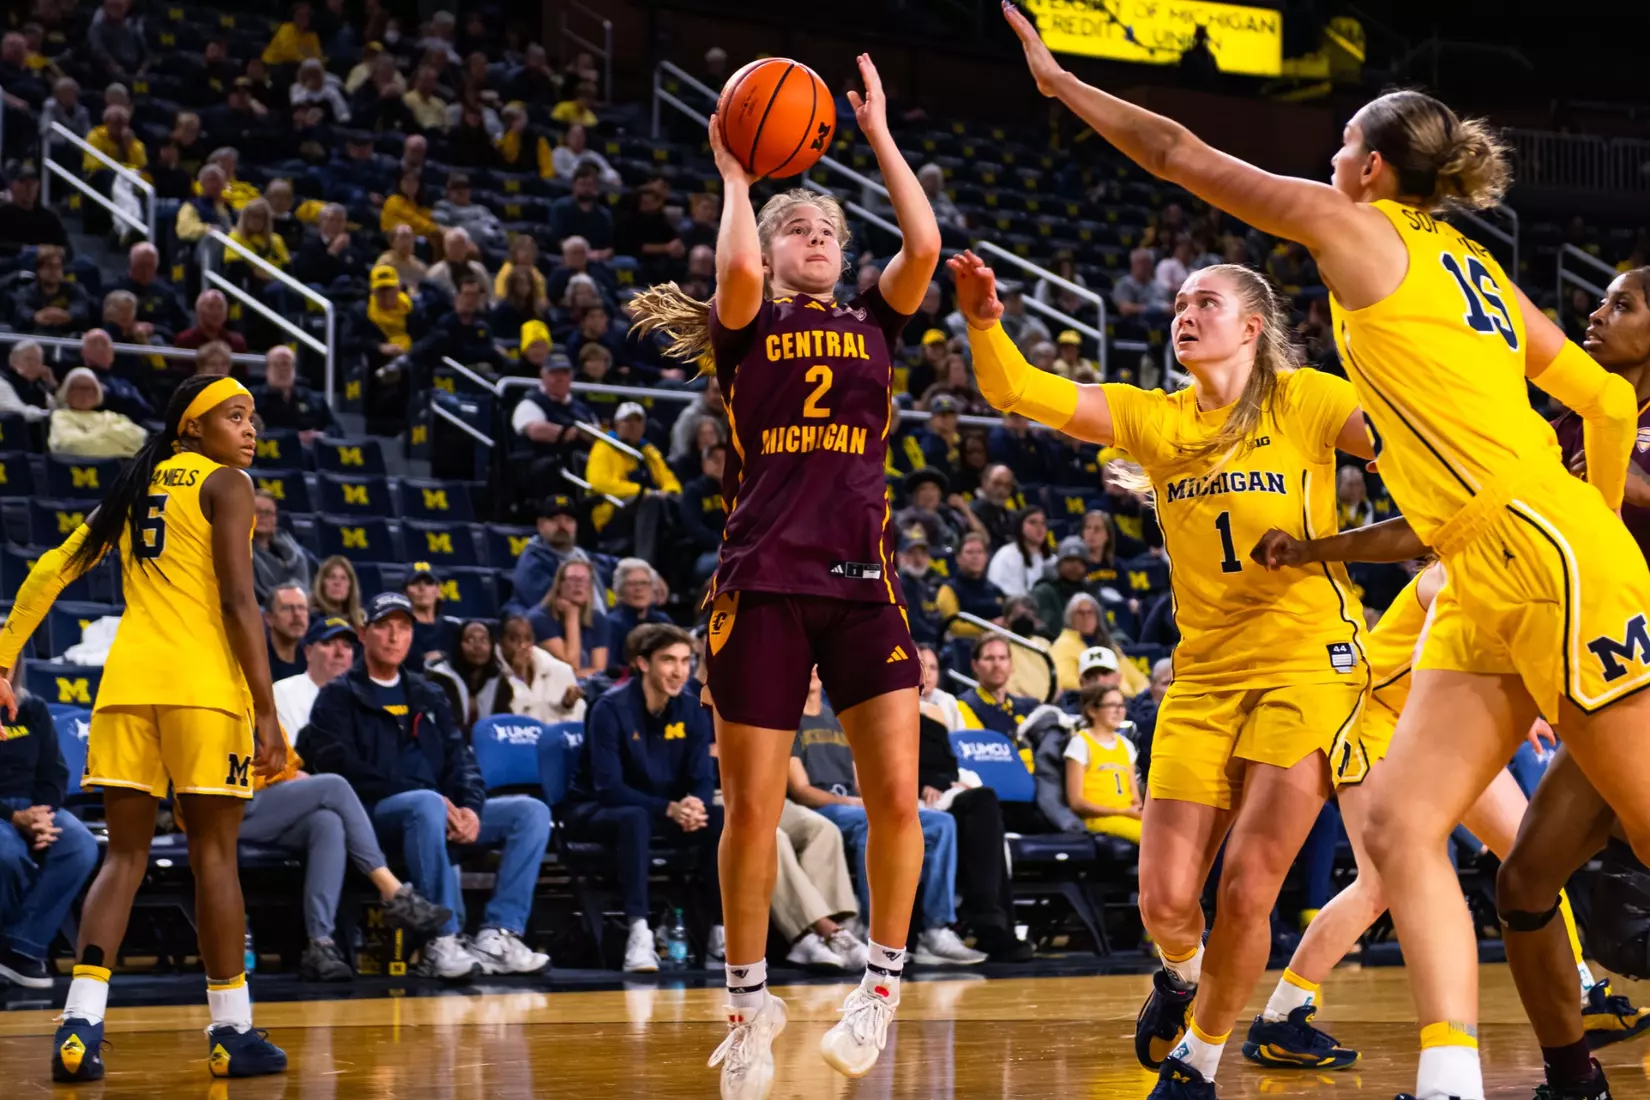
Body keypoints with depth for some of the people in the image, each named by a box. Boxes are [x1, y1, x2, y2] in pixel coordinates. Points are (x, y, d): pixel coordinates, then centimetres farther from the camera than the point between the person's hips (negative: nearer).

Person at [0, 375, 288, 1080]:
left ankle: (81, 1022, -8)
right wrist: (267, 711, -10)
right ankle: (233, 1033, 5)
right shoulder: (225, 485, 1)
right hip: (203, 683, -5)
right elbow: (237, 600, -9)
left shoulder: (135, 486, 20)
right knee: (213, 854, 1)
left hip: (127, 679, 5)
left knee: (125, 855, 6)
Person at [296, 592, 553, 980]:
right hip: (371, 813, -7)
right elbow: (342, 769, -9)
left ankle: (497, 936, -25)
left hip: (440, 809, 7)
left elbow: (460, 759, 15)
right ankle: (441, 941, -39)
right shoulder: (339, 697, 6)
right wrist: (419, 793, -18)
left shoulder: (427, 696, 25)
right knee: (426, 804, -40)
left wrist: (470, 808, -8)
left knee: (532, 811, -12)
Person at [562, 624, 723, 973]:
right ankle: (639, 937, -44)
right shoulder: (611, 709, -18)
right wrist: (669, 809, -36)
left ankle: (721, 937, -18)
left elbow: (703, 780, -3)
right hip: (598, 811, -5)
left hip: (669, 811, 5)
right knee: (635, 818, -39)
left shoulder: (691, 711, -1)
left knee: (723, 819, -22)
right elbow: (608, 787, -23)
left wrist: (694, 805, -29)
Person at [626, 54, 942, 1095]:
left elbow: (924, 246, -3)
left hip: (862, 581, 2)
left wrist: (880, 135, 2)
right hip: (763, 582, -2)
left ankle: (884, 979, 10)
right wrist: (734, 173, -2)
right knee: (752, 809, 1)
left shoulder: (873, 321, 15)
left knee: (897, 793, -9)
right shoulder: (748, 328, 8)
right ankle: (751, 1003, 15)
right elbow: (739, 270, -15)